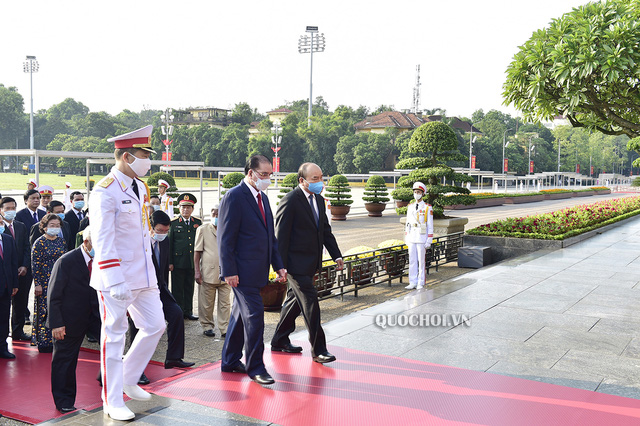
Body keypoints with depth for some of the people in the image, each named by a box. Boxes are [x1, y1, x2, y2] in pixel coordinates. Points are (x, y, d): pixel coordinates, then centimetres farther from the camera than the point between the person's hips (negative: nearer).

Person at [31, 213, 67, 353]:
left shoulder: (62, 242, 10)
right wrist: (37, 284, -12)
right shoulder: (39, 243, -5)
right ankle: (43, 342, 7)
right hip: (45, 282, -5)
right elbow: (35, 265, -8)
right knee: (45, 311, -3)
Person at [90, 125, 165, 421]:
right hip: (116, 278, -8)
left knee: (155, 326, 12)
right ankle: (112, 403, 16)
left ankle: (128, 380, 31)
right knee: (114, 337, 3)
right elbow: (102, 241, -20)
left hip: (144, 275, 8)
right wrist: (115, 281, -26)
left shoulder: (141, 188, 11)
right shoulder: (106, 191, -15)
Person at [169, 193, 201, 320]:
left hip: (193, 262, 3)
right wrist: (170, 262, -5)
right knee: (177, 289, 3)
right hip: (178, 262, -2)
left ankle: (188, 311, 21)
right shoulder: (173, 223, 1)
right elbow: (169, 244, 1)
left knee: (190, 288, 10)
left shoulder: (198, 223, 8)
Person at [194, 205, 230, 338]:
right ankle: (207, 326, 17)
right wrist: (197, 271, -4)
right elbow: (197, 252, 3)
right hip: (208, 273, -2)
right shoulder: (203, 229, 5)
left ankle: (225, 328, 6)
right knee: (207, 303, 4)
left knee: (225, 303, 2)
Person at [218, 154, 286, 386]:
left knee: (240, 314, 16)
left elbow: (270, 236, 19)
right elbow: (225, 237, -15)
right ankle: (255, 367, 5)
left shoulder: (262, 197, 15)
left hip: (257, 269, 9)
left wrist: (278, 265, 14)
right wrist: (229, 271, -18)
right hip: (242, 270, -9)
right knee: (254, 315, -7)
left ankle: (230, 361, 28)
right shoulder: (234, 197, -12)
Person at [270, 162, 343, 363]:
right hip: (297, 263, -9)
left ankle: (279, 341, 30)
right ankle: (318, 349, 1)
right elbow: (281, 235, -15)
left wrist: (336, 255, 10)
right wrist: (281, 266, -16)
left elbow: (326, 231, 18)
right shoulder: (290, 201, -15)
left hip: (311, 263, 9)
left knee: (294, 300, 17)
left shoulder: (319, 200, 11)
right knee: (310, 302, -8)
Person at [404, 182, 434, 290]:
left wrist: (429, 241, -10)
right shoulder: (410, 207, 9)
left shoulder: (427, 208, -5)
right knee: (412, 260, 6)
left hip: (422, 238, -5)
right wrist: (406, 238, 9)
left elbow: (430, 226, -6)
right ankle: (413, 282, 12)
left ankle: (421, 283, 9)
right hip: (411, 238, 5)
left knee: (421, 261, 1)